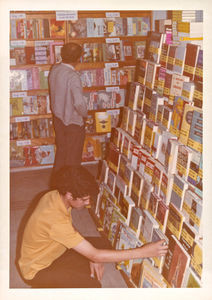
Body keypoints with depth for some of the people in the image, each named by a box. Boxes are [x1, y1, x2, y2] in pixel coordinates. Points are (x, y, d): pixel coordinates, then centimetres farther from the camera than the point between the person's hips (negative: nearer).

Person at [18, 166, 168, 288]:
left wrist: (92, 255, -9)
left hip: (51, 253, 8)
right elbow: (95, 255, -36)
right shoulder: (55, 221, -39)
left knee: (101, 244, 1)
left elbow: (71, 230, 3)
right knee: (92, 286, -22)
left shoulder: (55, 195, -13)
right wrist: (143, 252, -35)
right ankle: (42, 288, 2)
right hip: (37, 269, -8)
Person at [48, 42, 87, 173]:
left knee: (61, 149, 24)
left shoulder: (54, 69, -4)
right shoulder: (73, 76, -27)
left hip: (58, 117, 7)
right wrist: (85, 114, -14)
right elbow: (79, 103, -31)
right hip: (73, 121, -7)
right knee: (73, 155, 11)